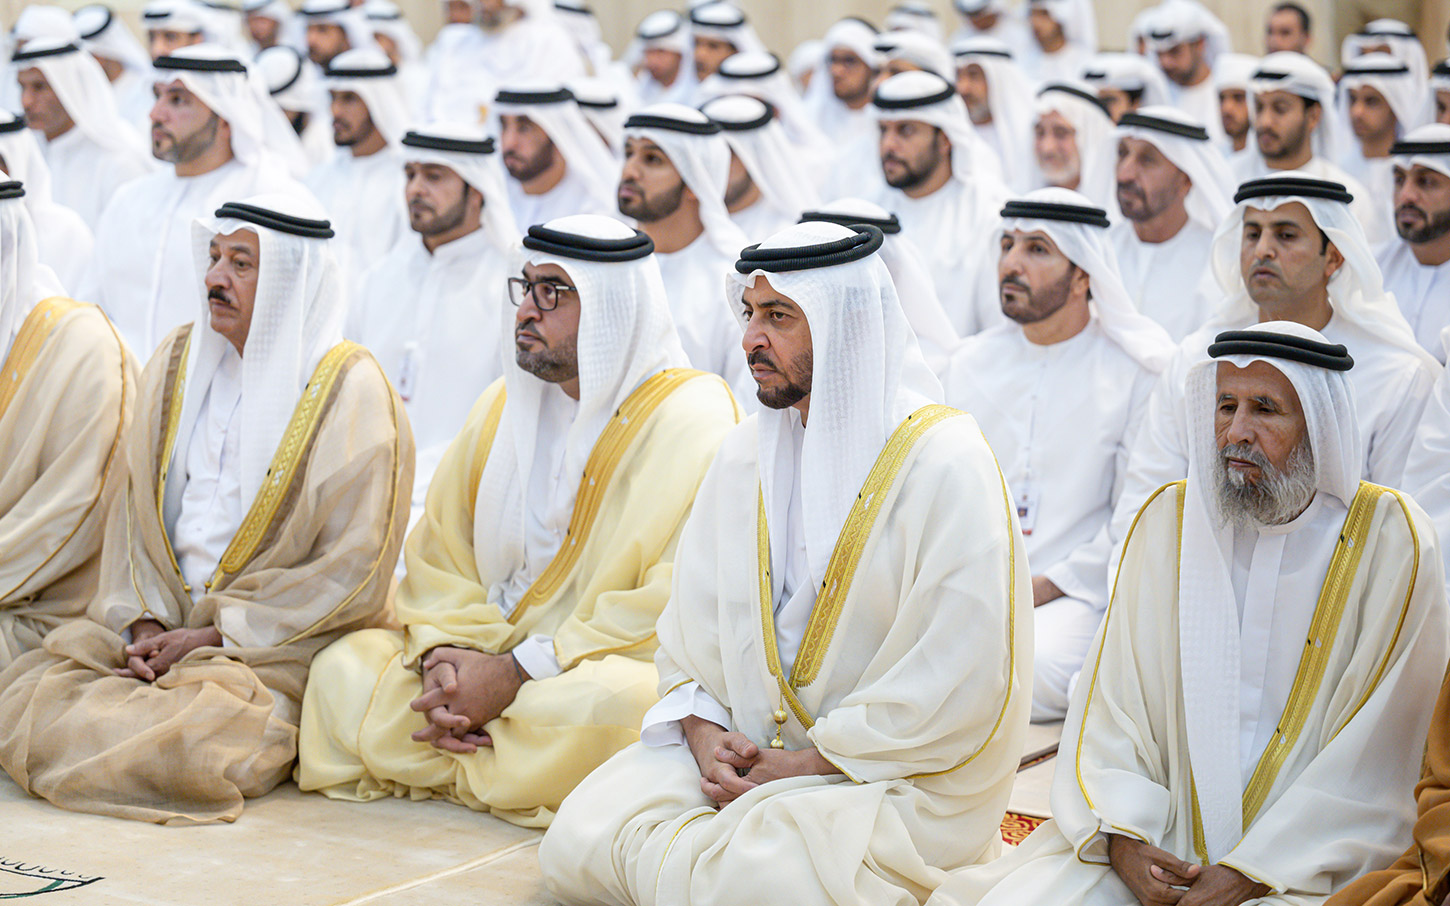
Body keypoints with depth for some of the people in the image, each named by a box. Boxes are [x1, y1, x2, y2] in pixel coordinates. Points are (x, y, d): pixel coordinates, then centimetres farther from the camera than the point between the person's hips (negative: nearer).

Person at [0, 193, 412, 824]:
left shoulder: (350, 389, -9)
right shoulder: (178, 362, 8)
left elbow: (354, 567, -12)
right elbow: (134, 506, 11)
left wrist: (219, 634, -14)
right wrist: (144, 620, -6)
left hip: (277, 647, -5)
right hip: (160, 629, 5)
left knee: (182, 747, -29)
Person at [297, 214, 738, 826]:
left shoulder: (691, 417, -10)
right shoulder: (503, 405, 11)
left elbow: (675, 604, -19)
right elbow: (440, 552, 10)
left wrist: (515, 673, -21)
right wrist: (445, 652, -12)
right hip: (487, 654, 5)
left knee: (604, 703, -38)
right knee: (343, 669, -14)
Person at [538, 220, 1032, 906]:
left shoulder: (947, 464, -13)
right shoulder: (744, 455, 9)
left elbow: (960, 686, -18)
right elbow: (692, 619, 13)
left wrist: (802, 764, -16)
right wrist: (704, 734, -7)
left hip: (898, 780, -5)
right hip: (744, 749, 6)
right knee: (577, 840, -14)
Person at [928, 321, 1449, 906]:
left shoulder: (1390, 541, -3)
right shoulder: (1168, 521, 6)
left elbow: (1378, 763, -7)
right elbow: (1109, 705, 5)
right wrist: (1122, 839, -11)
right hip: (1160, 839, 3)